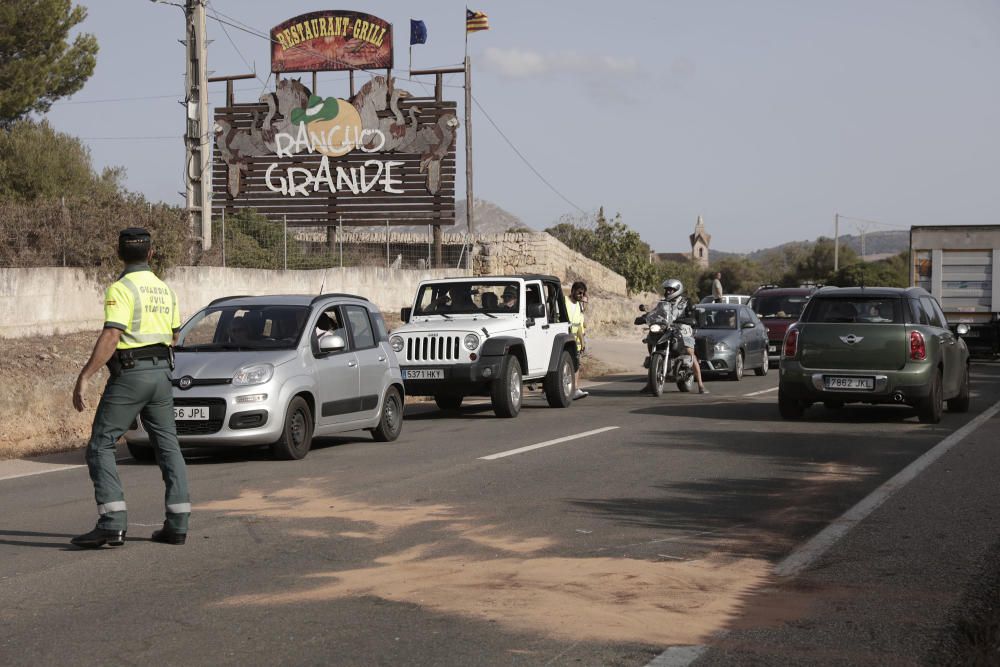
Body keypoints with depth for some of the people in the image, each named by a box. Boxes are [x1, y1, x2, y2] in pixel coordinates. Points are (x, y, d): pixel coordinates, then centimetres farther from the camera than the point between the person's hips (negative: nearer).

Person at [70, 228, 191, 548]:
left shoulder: (121, 288, -11)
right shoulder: (164, 289, 12)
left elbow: (111, 337, -21)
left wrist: (84, 377, -22)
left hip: (130, 374, -7)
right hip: (162, 371, 7)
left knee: (100, 446, -3)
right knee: (168, 446, 10)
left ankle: (112, 523, -13)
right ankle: (177, 524, 8)